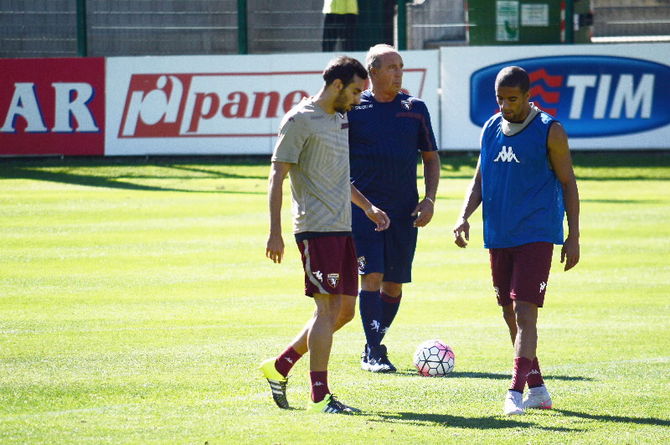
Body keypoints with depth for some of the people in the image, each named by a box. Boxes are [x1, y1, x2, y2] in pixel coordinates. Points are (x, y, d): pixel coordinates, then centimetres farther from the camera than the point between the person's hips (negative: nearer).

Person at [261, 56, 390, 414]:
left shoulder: (339, 119, 18)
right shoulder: (300, 121, -9)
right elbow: (277, 176, -11)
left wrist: (367, 207, 23)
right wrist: (275, 232, -16)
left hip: (343, 229, 9)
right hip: (317, 229, -9)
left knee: (344, 309, 9)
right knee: (328, 308, -9)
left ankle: (280, 367, 20)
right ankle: (320, 396, -5)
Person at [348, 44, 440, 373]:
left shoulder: (415, 109, 8)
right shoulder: (353, 109, 0)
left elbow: (431, 158, 14)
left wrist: (429, 200, 2)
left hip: (404, 210, 3)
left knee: (394, 283, 5)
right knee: (372, 275, -13)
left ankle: (373, 348, 20)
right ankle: (373, 352, -11)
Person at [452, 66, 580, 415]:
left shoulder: (549, 131, -5)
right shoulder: (491, 129, 10)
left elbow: (568, 183, -2)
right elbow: (479, 180, 17)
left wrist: (573, 237, -5)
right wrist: (464, 215, 0)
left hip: (536, 235, -6)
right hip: (498, 235, 6)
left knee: (524, 311, -15)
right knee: (510, 314, 10)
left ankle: (517, 391, -20)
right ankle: (537, 387, 21)